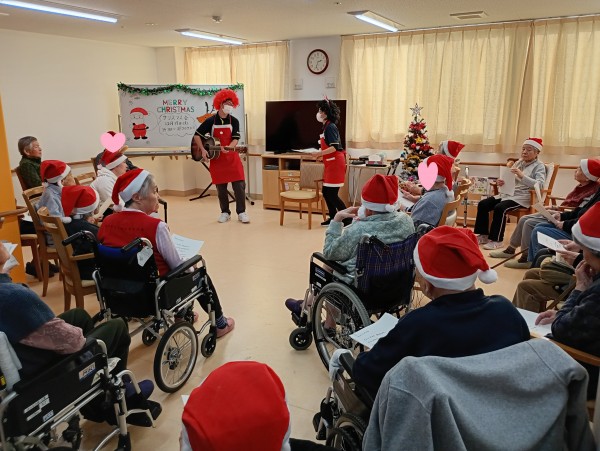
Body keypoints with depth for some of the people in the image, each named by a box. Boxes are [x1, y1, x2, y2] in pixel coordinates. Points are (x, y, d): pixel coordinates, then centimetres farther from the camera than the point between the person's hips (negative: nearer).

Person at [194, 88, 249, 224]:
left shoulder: (234, 121, 1)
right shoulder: (210, 121, -1)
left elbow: (235, 139, -7)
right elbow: (197, 135, 3)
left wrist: (228, 148, -26)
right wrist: (203, 150, -8)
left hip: (232, 157, 0)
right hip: (216, 158, 0)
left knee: (239, 185, -6)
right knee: (221, 187, 6)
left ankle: (241, 212, 3)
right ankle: (225, 212, 19)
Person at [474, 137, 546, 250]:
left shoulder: (539, 166, 0)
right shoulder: (519, 163, 18)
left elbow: (539, 184, -17)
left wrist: (522, 176, -29)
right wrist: (501, 182, -6)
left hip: (523, 197, -7)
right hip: (509, 193, 7)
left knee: (500, 208, -32)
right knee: (482, 204, -11)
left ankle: (496, 240, -20)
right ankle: (483, 235, -4)